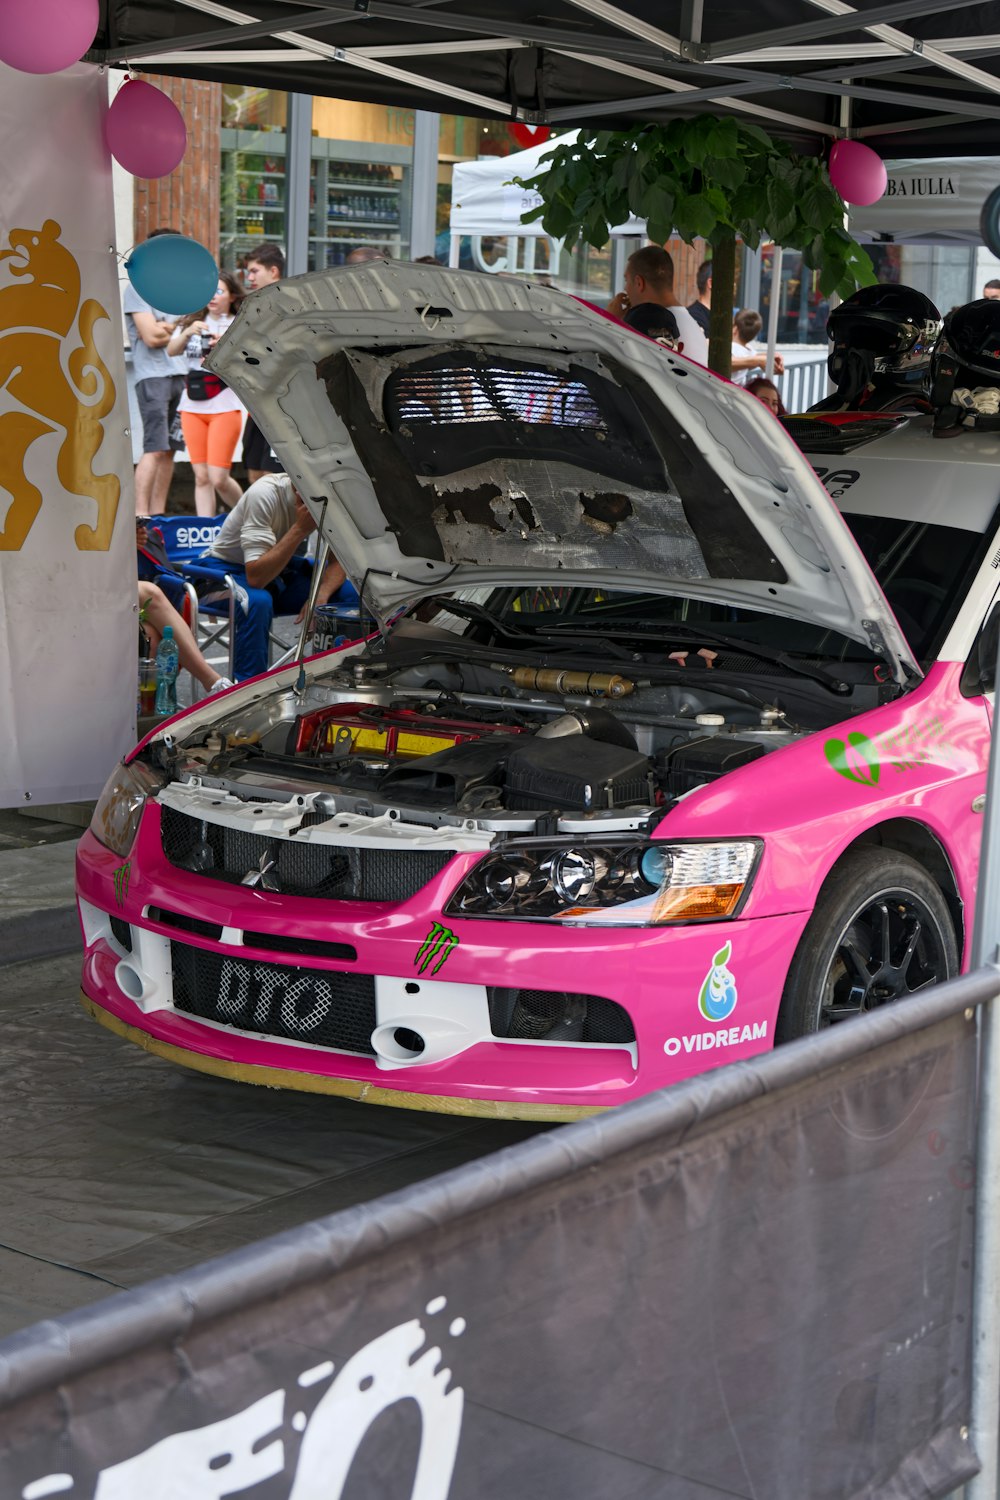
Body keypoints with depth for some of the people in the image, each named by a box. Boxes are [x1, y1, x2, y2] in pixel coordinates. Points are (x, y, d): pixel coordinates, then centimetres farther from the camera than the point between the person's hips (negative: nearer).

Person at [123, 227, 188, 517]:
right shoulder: (137, 288, -2)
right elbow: (152, 337, -11)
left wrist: (166, 328, -4)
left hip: (178, 375, 7)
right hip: (152, 376, -7)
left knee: (169, 449, 5)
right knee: (155, 449, -14)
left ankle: (158, 514, 7)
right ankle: (140, 514, -16)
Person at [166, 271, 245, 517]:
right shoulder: (192, 321, 13)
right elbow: (171, 350, 4)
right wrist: (187, 333, -13)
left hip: (225, 407, -4)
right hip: (192, 407, 4)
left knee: (218, 478, -9)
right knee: (201, 477, 2)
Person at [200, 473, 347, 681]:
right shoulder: (265, 494, -32)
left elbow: (340, 559, -10)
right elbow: (256, 577, -37)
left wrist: (320, 596, -30)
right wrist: (300, 529, -39)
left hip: (282, 566, 6)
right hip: (229, 567, -6)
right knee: (258, 602, -40)